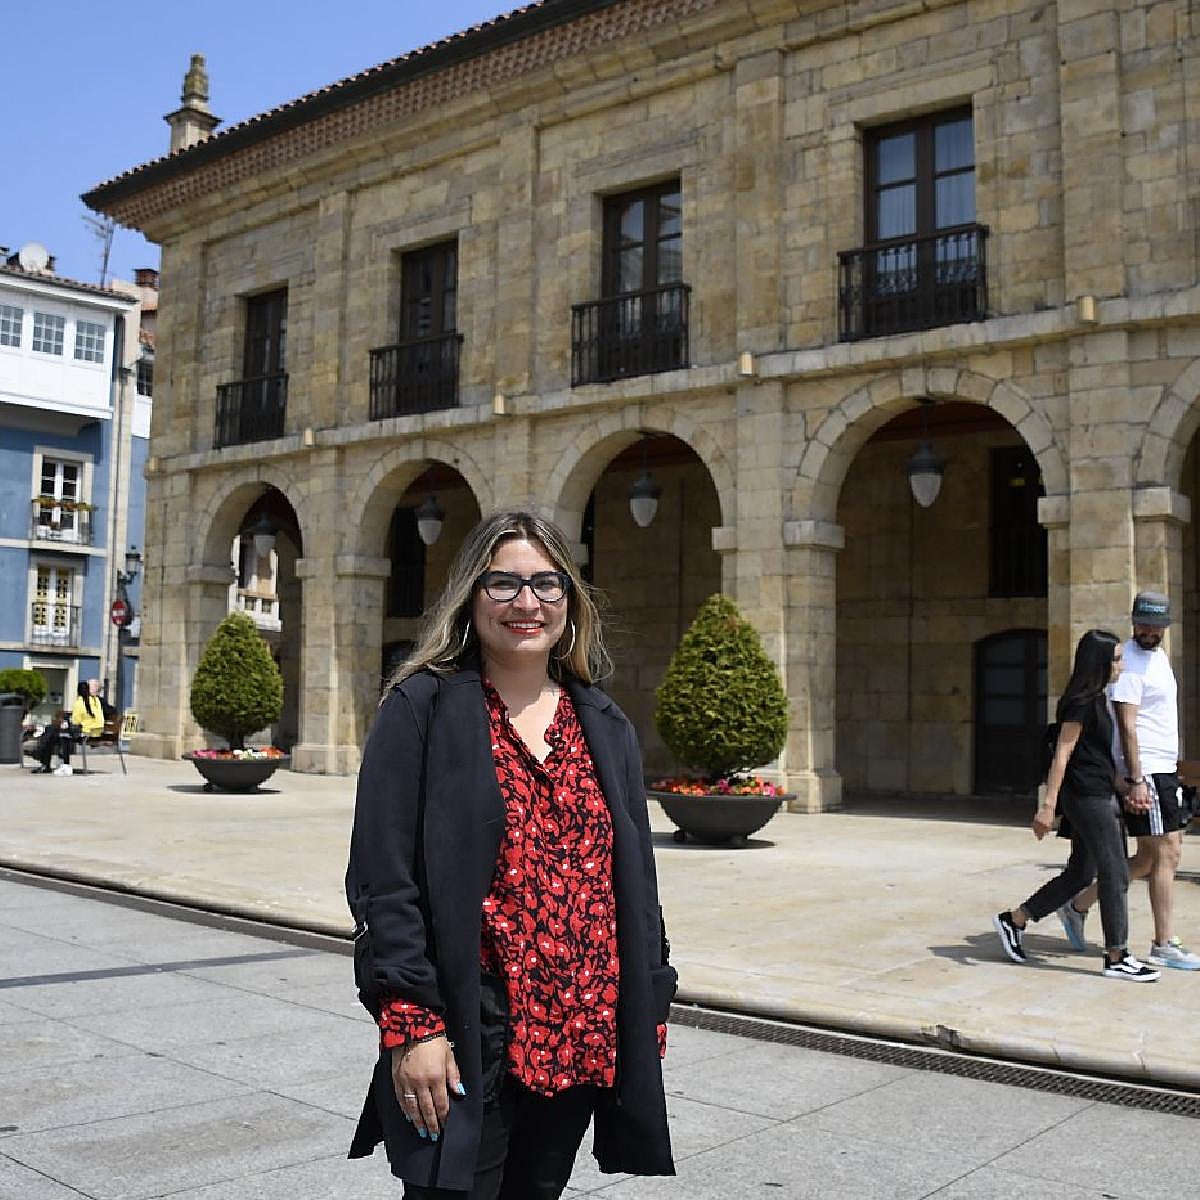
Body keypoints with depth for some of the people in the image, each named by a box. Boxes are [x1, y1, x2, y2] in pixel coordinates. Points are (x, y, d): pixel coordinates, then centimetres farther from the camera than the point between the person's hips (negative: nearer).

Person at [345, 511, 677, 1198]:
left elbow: (636, 877, 14)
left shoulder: (605, 726, 10)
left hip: (585, 1033, 5)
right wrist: (411, 1024, -15)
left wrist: (650, 1005, 10)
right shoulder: (424, 707, -5)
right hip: (467, 1035, -5)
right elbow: (383, 881, -10)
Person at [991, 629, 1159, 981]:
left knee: (1078, 872, 12)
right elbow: (1062, 754, -19)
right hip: (1088, 797, -10)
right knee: (1115, 874, -4)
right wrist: (1048, 804, -22)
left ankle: (1013, 920, 19)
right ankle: (1117, 958, 5)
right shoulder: (1082, 702, -14)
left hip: (1099, 796, 10)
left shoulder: (1096, 699, 15)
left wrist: (1119, 787, 26)